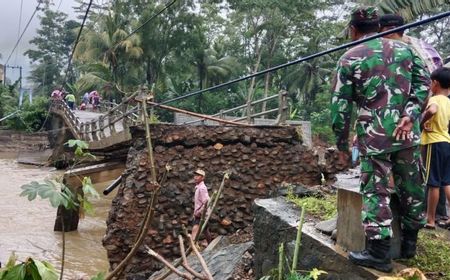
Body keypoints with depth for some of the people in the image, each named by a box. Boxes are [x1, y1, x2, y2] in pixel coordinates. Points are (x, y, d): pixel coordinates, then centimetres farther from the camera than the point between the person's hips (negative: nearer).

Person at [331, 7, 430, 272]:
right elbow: (424, 82, 2)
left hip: (374, 136, -4)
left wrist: (342, 143, 7)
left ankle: (379, 253, 1)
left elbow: (340, 106, -2)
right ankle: (410, 242, 29)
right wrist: (410, 115, -6)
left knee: (376, 192, 1)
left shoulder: (349, 59, -1)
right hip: (408, 132, 4)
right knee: (412, 187, 15)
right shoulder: (404, 48, 11)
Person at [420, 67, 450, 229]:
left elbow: (431, 110, -37)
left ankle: (430, 220, 6)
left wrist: (422, 122, -22)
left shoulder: (434, 99, -14)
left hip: (435, 143, -8)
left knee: (434, 183, -2)